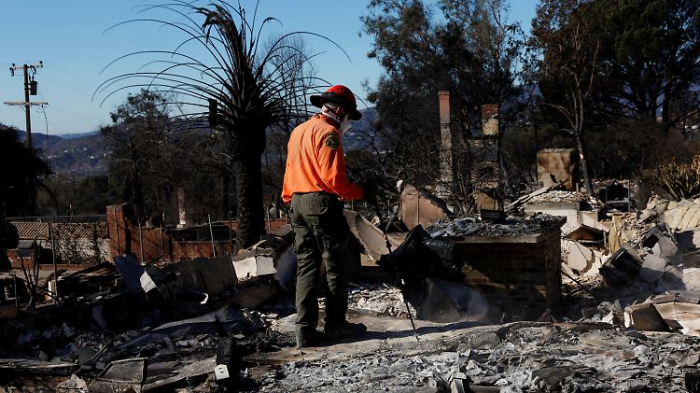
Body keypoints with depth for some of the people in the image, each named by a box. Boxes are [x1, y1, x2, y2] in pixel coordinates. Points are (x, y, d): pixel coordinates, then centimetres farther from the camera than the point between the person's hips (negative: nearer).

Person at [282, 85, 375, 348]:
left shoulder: (298, 131, 17)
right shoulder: (328, 132, -10)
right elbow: (333, 178, -18)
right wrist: (361, 193, -8)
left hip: (298, 203, 8)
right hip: (322, 203, -8)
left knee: (306, 266, 7)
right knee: (337, 266, 3)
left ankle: (305, 330, 4)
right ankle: (335, 324, 8)